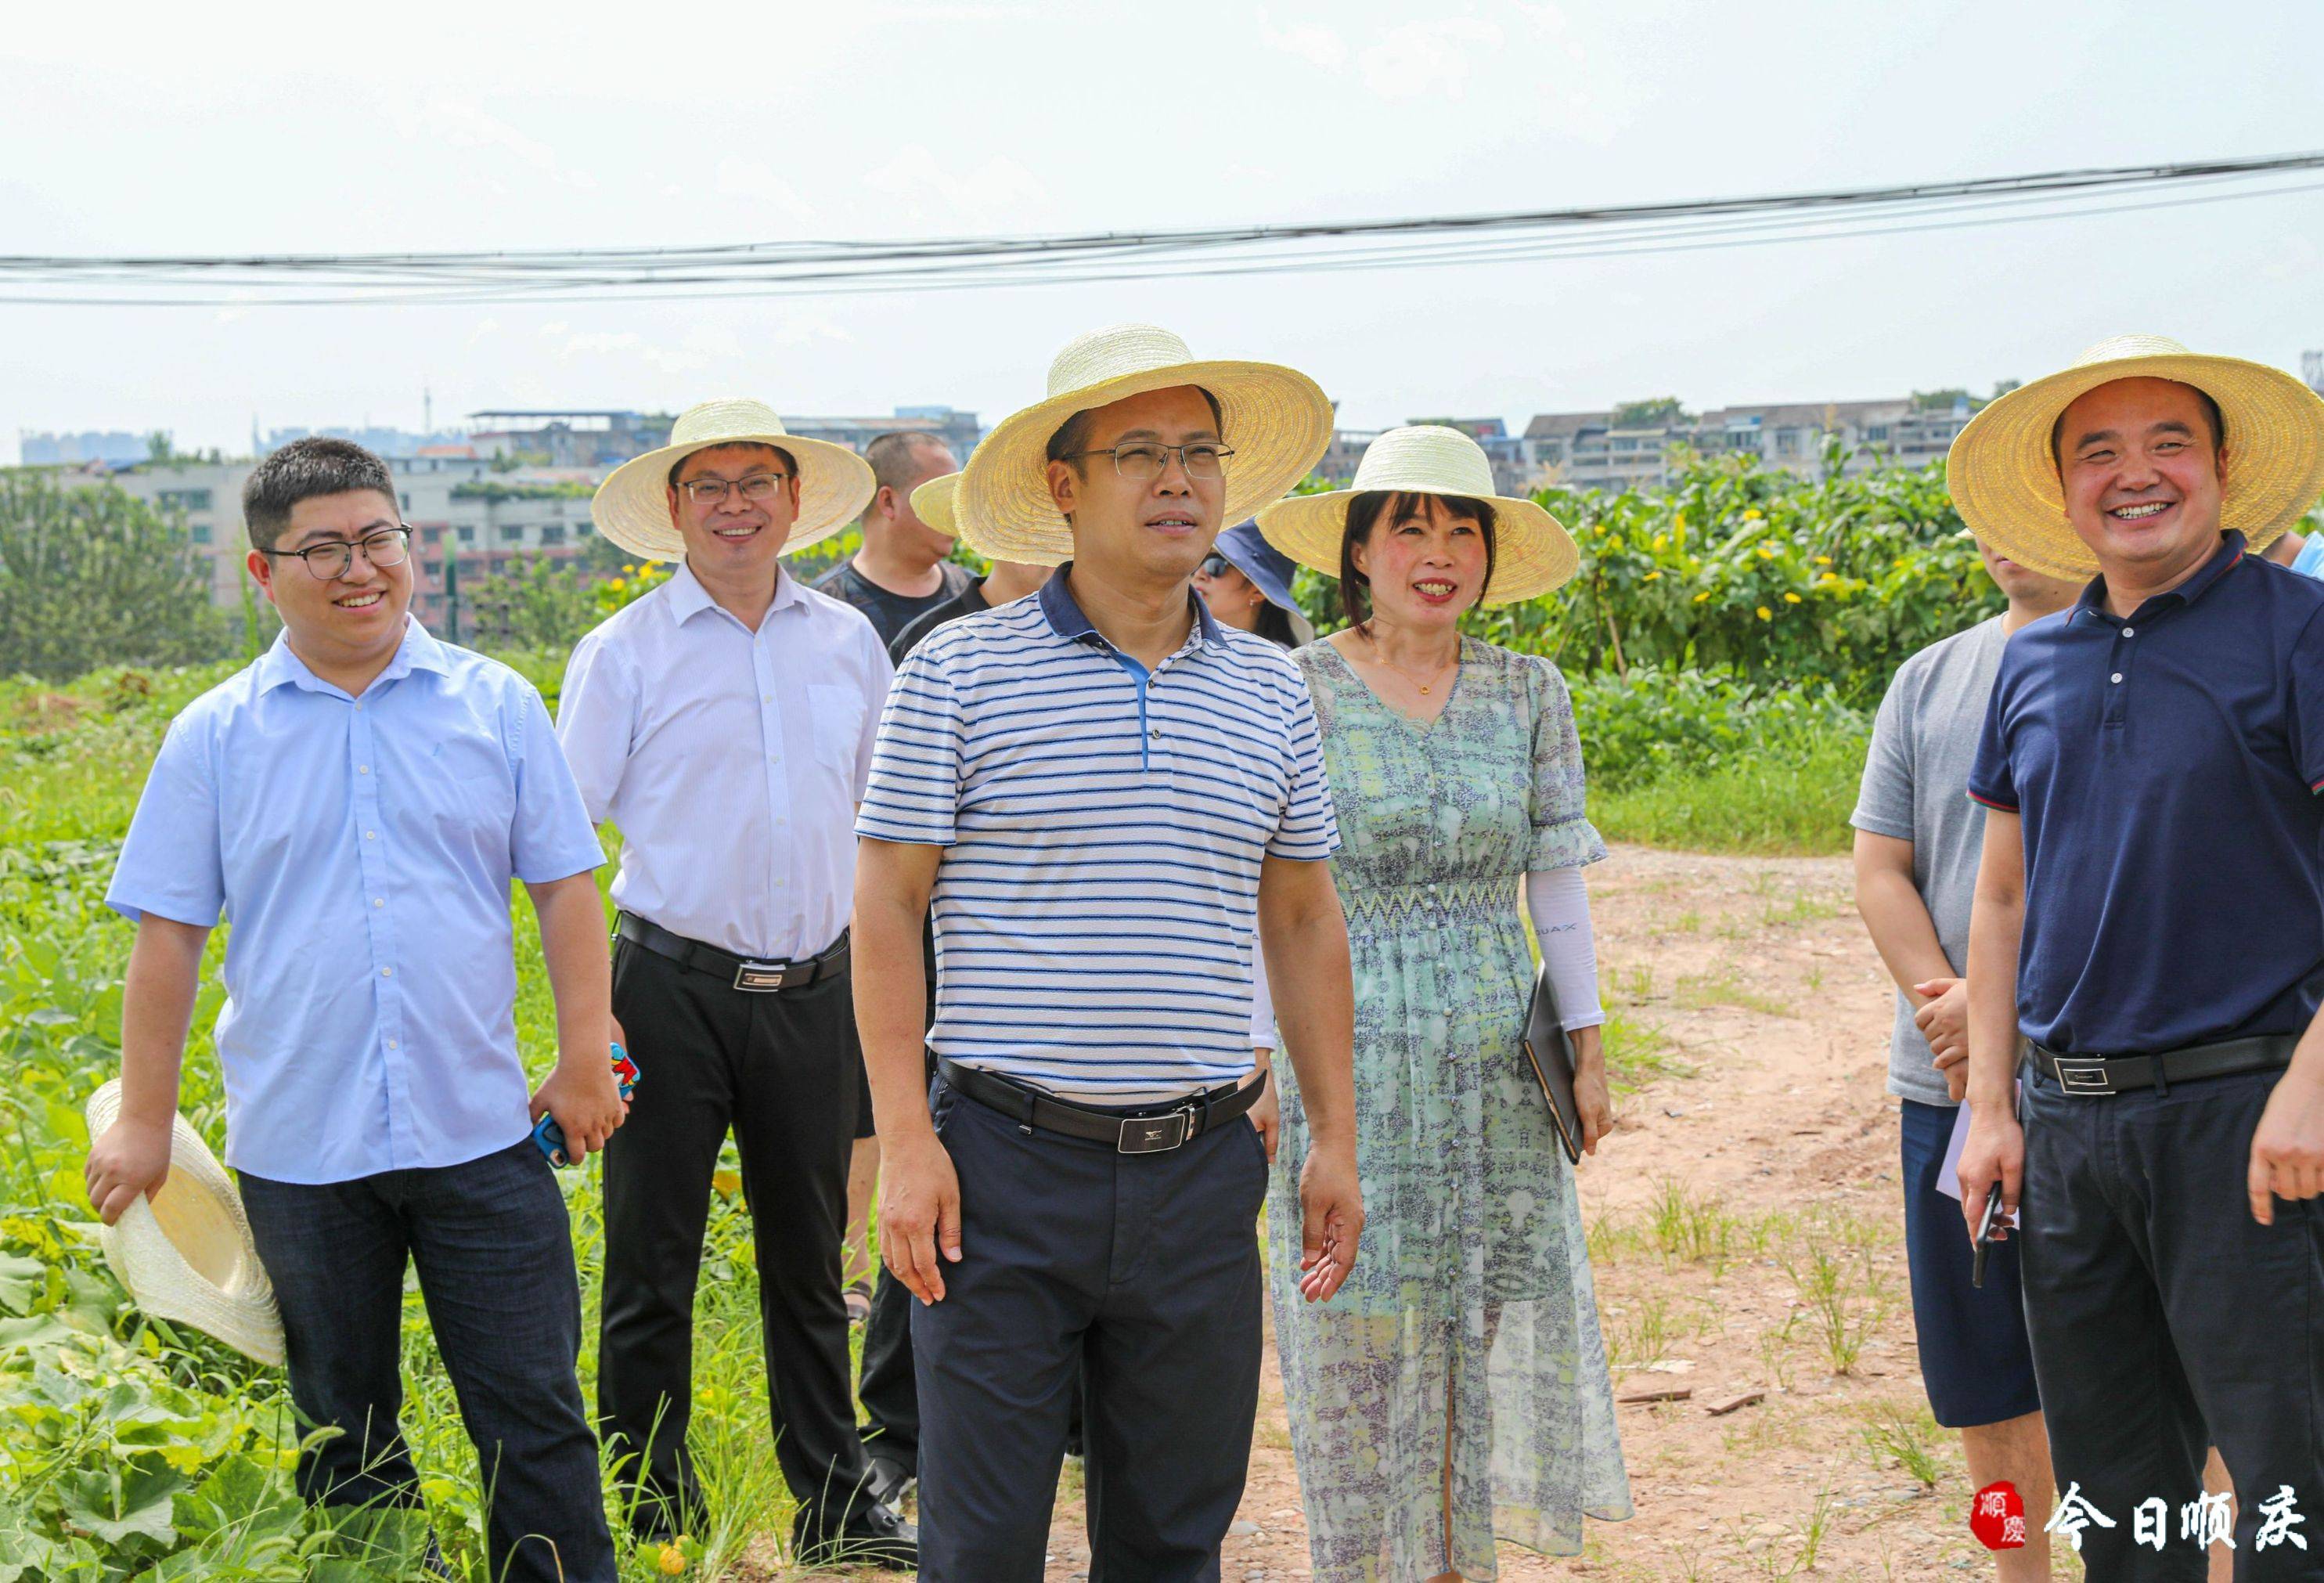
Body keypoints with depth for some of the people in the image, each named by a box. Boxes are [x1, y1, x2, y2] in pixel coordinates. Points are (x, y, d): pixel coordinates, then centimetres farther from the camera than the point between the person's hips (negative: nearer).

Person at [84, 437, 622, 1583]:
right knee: (343, 1436, 12)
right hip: (300, 1144, 0)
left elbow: (565, 889, 6)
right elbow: (167, 934, 3)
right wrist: (144, 1120, 2)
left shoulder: (495, 705, 3)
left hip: (480, 1132, 0)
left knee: (532, 1414, 3)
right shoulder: (214, 736, 2)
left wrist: (584, 1060, 0)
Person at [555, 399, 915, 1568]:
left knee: (808, 1260, 13)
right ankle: (654, 1519, 16)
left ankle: (835, 1507, 24)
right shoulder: (623, 652, -2)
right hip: (674, 983, -3)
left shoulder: (848, 642, 9)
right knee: (652, 1266, 4)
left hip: (812, 990, 3)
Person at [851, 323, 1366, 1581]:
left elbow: (1304, 922, 16)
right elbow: (886, 911, -3)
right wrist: (906, 1142, -10)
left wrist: (1336, 1141, 11)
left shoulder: (1269, 691, 10)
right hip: (1009, 1160, -4)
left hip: (1200, 1171, 4)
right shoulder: (960, 674, -3)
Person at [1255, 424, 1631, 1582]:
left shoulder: (1527, 692, 5)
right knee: (1362, 1346, 0)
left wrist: (1588, 1049, 9)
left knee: (1490, 1333, 6)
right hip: (1350, 1067, -3)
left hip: (1498, 1075, 3)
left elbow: (1558, 881, 11)